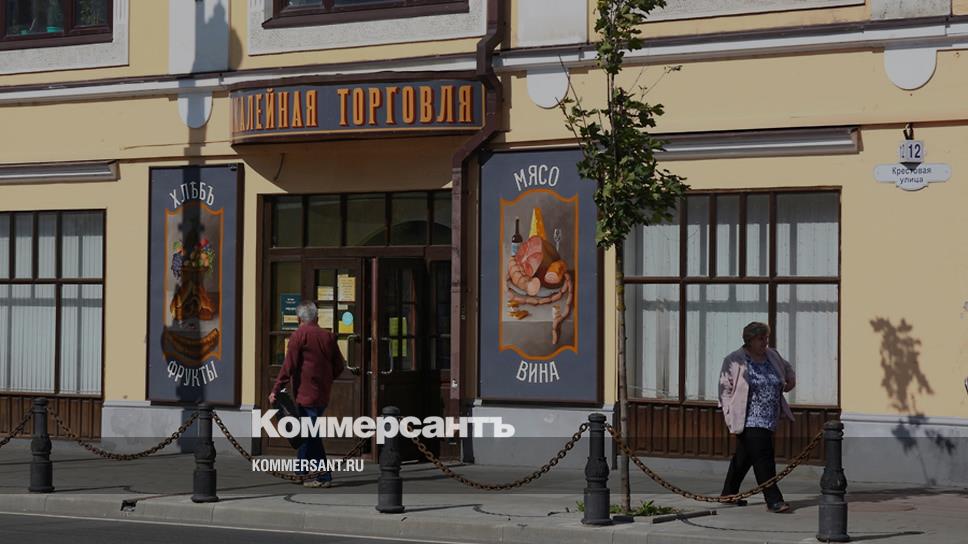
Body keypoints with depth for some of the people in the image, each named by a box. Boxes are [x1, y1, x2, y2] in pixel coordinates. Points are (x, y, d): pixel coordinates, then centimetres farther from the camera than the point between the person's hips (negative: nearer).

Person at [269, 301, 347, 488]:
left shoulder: (299, 335, -8)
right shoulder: (328, 336, 7)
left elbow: (289, 366, -13)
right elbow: (339, 366, 10)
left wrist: (276, 390, -10)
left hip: (306, 394, -6)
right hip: (324, 394, 6)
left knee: (311, 435, -3)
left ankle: (324, 477, -4)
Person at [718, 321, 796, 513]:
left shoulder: (772, 355, 11)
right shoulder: (735, 361, -8)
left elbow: (787, 369, 33)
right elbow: (725, 389, -7)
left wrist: (790, 381, 13)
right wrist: (731, 418, -12)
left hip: (769, 420, 7)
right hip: (750, 421, -7)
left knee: (744, 456, 16)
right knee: (763, 458, -13)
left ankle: (729, 493, 29)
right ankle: (773, 500, -12)